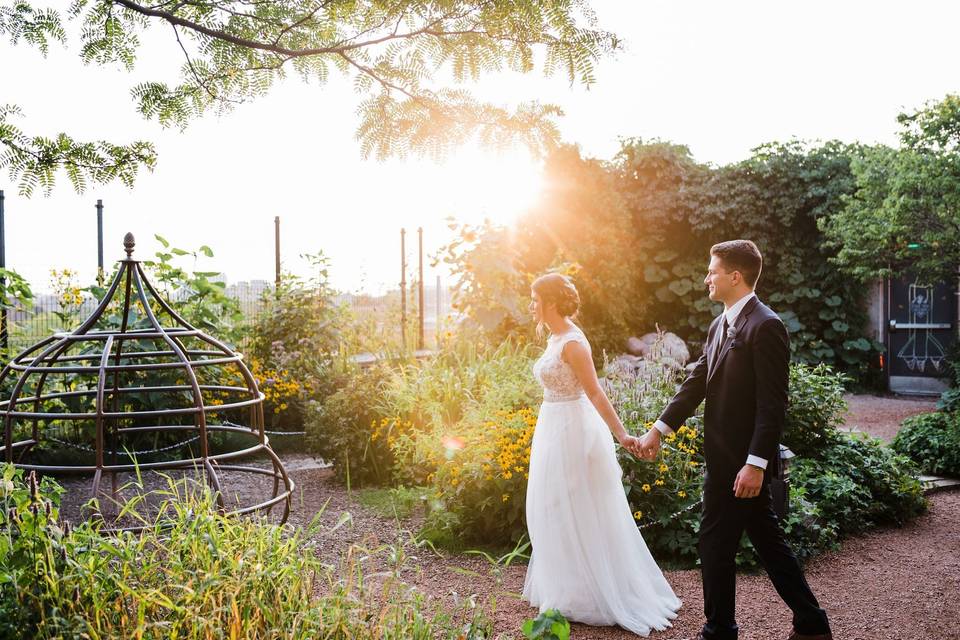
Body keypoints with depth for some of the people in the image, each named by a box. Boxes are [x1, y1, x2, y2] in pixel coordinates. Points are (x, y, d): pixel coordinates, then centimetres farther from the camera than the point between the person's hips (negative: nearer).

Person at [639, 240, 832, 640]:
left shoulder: (765, 326, -17)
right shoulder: (720, 326, 11)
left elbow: (773, 404, -20)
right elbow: (696, 383, 14)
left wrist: (755, 464, -23)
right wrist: (660, 428, 11)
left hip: (743, 461, -9)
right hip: (726, 457, 9)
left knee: (715, 544, 2)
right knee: (767, 542, 17)